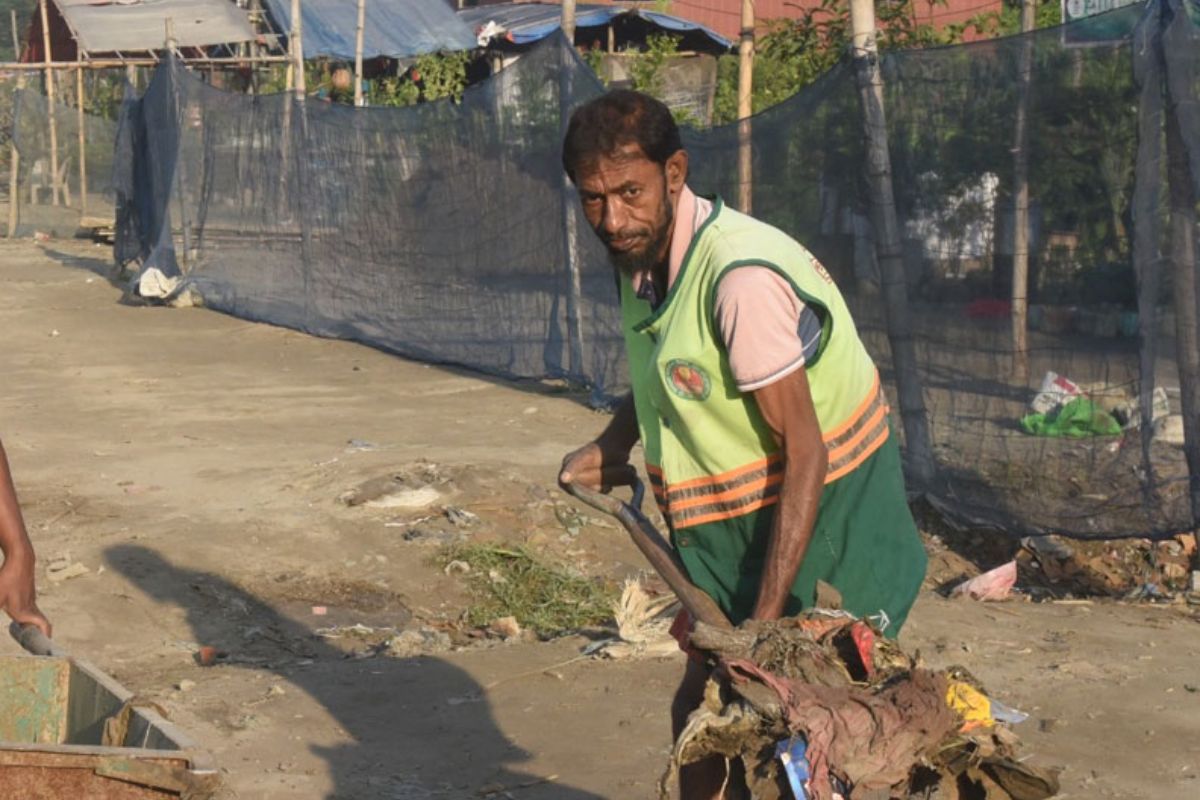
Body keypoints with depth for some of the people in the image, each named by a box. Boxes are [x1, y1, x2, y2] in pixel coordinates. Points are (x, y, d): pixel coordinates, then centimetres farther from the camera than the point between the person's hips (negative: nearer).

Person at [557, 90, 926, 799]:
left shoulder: (740, 277, -29)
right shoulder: (641, 252, -2)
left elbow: (805, 451, -29)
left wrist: (766, 616, -30)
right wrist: (611, 447, 5)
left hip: (821, 517, -8)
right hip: (729, 519, 9)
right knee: (703, 700, 16)